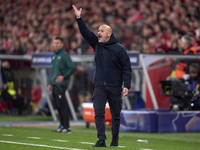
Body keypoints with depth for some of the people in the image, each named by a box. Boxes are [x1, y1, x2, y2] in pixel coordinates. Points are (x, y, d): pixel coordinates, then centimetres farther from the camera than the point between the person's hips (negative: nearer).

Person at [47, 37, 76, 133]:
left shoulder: (64, 55, -7)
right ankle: (62, 125, 16)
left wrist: (63, 76, -18)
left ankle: (66, 127, -9)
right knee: (57, 105, 9)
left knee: (62, 105, -11)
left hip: (61, 84, -8)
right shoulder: (54, 56, 18)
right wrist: (50, 83, 21)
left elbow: (73, 68, -14)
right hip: (54, 84, 8)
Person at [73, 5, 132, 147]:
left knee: (115, 114, 7)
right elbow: (86, 32, 2)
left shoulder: (119, 49, -5)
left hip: (115, 87, -3)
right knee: (99, 113, -9)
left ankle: (115, 138, 22)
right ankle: (101, 140, -13)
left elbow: (127, 68, -6)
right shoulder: (96, 44, 7)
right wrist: (79, 18, -10)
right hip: (99, 86, 3)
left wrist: (127, 86, -13)